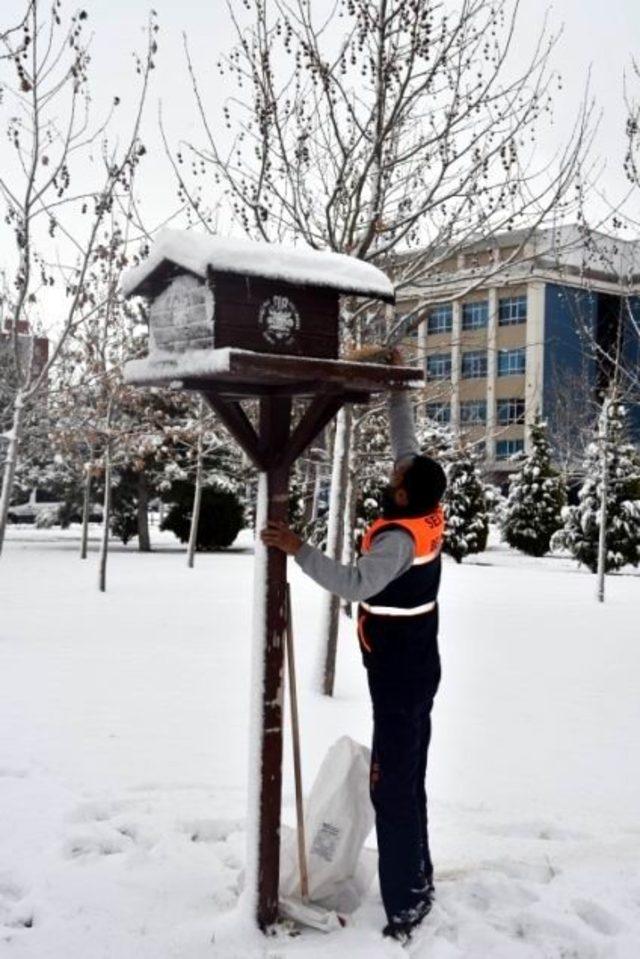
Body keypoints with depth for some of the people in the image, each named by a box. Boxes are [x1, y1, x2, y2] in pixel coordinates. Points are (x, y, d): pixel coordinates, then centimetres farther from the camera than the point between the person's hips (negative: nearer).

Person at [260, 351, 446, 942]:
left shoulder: (400, 538, -24)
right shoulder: (429, 515, -1)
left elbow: (355, 585, -39)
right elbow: (407, 445, 11)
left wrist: (298, 550, -36)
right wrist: (396, 388, 14)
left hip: (399, 676, -10)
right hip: (416, 668, 10)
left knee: (393, 787, -7)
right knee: (409, 780, 16)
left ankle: (406, 908, -4)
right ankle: (418, 881, 26)